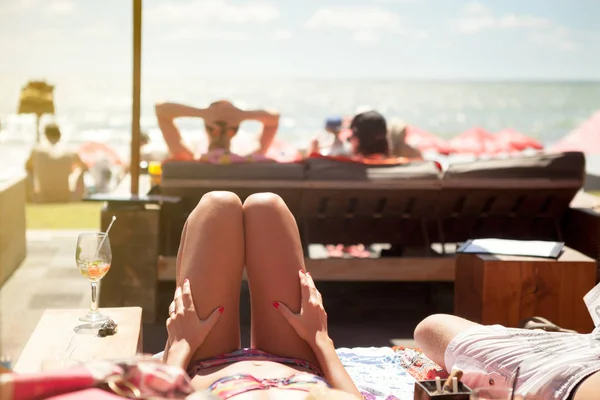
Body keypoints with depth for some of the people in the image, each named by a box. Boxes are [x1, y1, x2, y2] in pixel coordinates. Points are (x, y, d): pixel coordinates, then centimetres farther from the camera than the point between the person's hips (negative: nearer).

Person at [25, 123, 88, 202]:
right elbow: (85, 168, 15)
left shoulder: (37, 150, -5)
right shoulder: (70, 153, -6)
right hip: (65, 198, 0)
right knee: (79, 170, 26)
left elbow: (27, 167, 15)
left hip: (41, 199, 1)